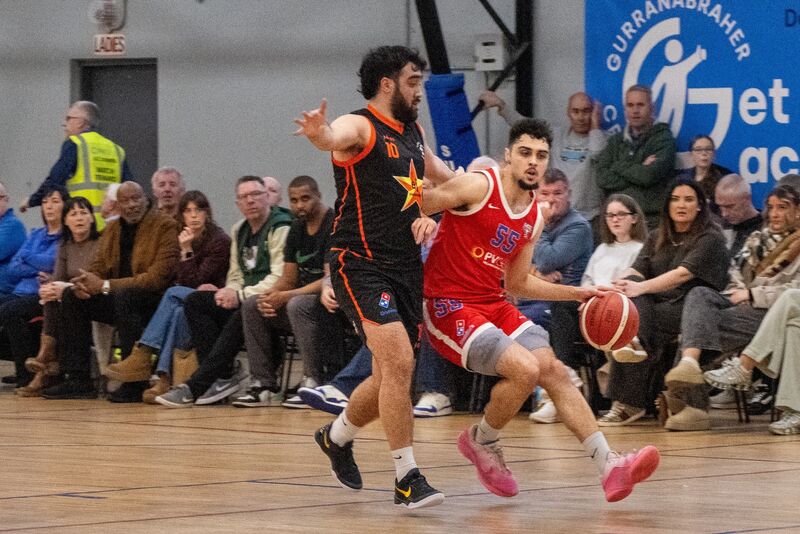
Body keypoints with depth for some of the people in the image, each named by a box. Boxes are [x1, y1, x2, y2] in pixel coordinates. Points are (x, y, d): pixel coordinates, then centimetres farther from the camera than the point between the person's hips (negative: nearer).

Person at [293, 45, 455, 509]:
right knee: (398, 362, -21)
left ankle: (337, 437, 39)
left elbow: (441, 174, 36)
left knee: (394, 376, 13)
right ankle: (407, 478, -15)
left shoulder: (413, 132, 14)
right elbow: (336, 138, -36)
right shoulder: (360, 127, -10)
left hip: (407, 268, 8)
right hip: (362, 265, -8)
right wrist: (320, 133, -59)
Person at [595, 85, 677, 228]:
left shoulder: (663, 139, 4)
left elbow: (649, 176, -11)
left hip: (651, 218, -3)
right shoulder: (616, 141, 18)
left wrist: (620, 167, 2)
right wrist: (639, 170, -3)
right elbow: (602, 178, 3)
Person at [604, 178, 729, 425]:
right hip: (654, 306, 5)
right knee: (629, 293, -28)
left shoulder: (711, 239, 0)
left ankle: (628, 404, -29)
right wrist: (622, 284, -21)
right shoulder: (656, 239, 21)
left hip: (689, 310, -5)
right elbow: (637, 270, 4)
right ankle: (634, 342, -50)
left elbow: (683, 274, -16)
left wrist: (642, 287, -30)